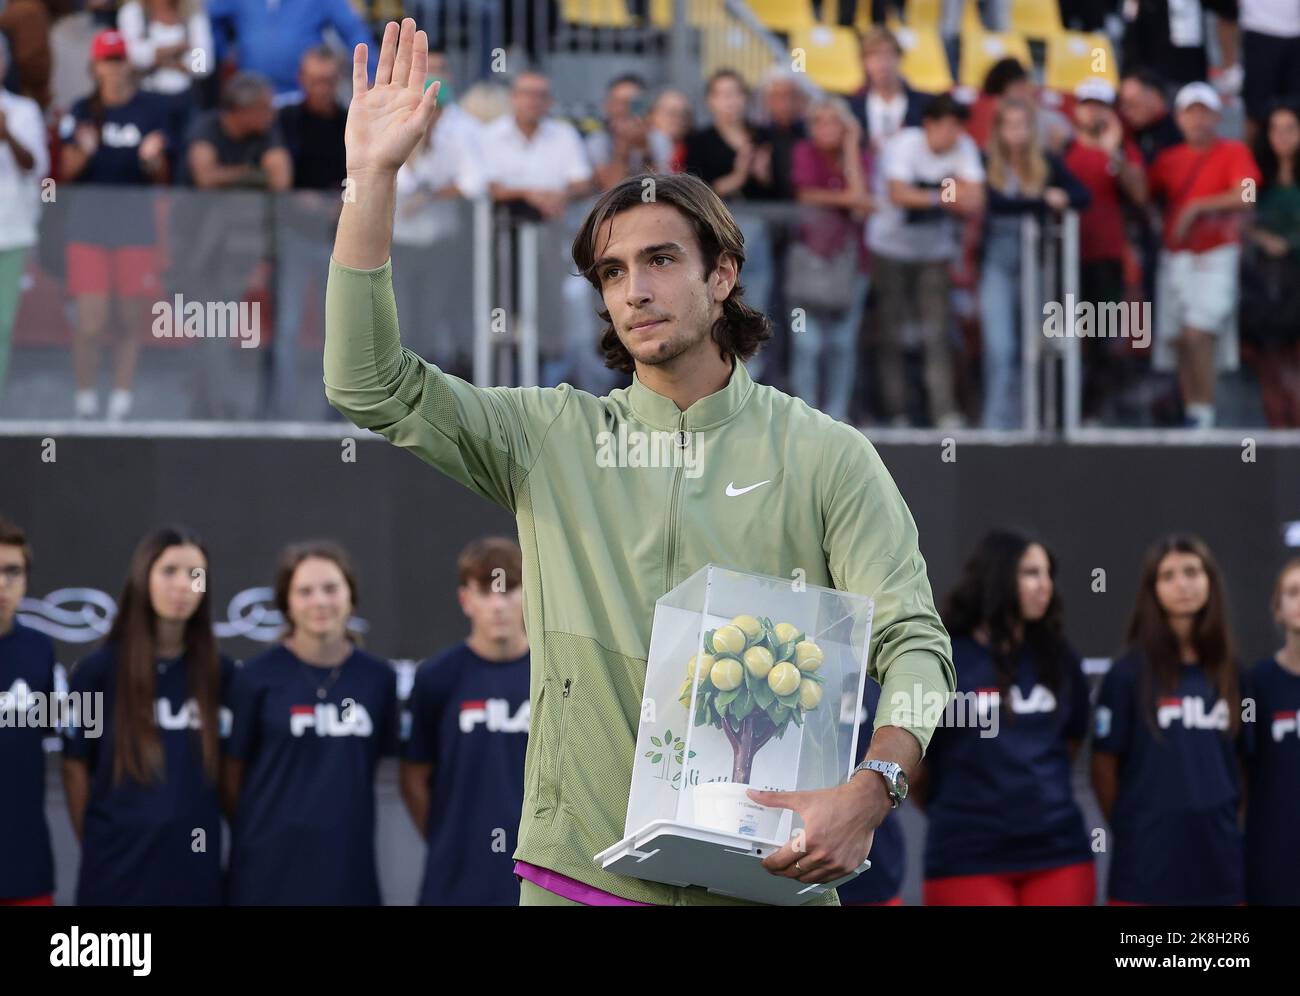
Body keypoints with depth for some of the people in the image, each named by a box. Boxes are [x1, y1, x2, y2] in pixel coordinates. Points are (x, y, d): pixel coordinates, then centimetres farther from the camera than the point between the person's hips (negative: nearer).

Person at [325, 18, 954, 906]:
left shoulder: (825, 457, 1)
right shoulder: (553, 438, 8)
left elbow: (913, 643, -6)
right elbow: (370, 386, 0)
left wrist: (870, 793, -26)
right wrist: (374, 176, -5)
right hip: (582, 873, 2)